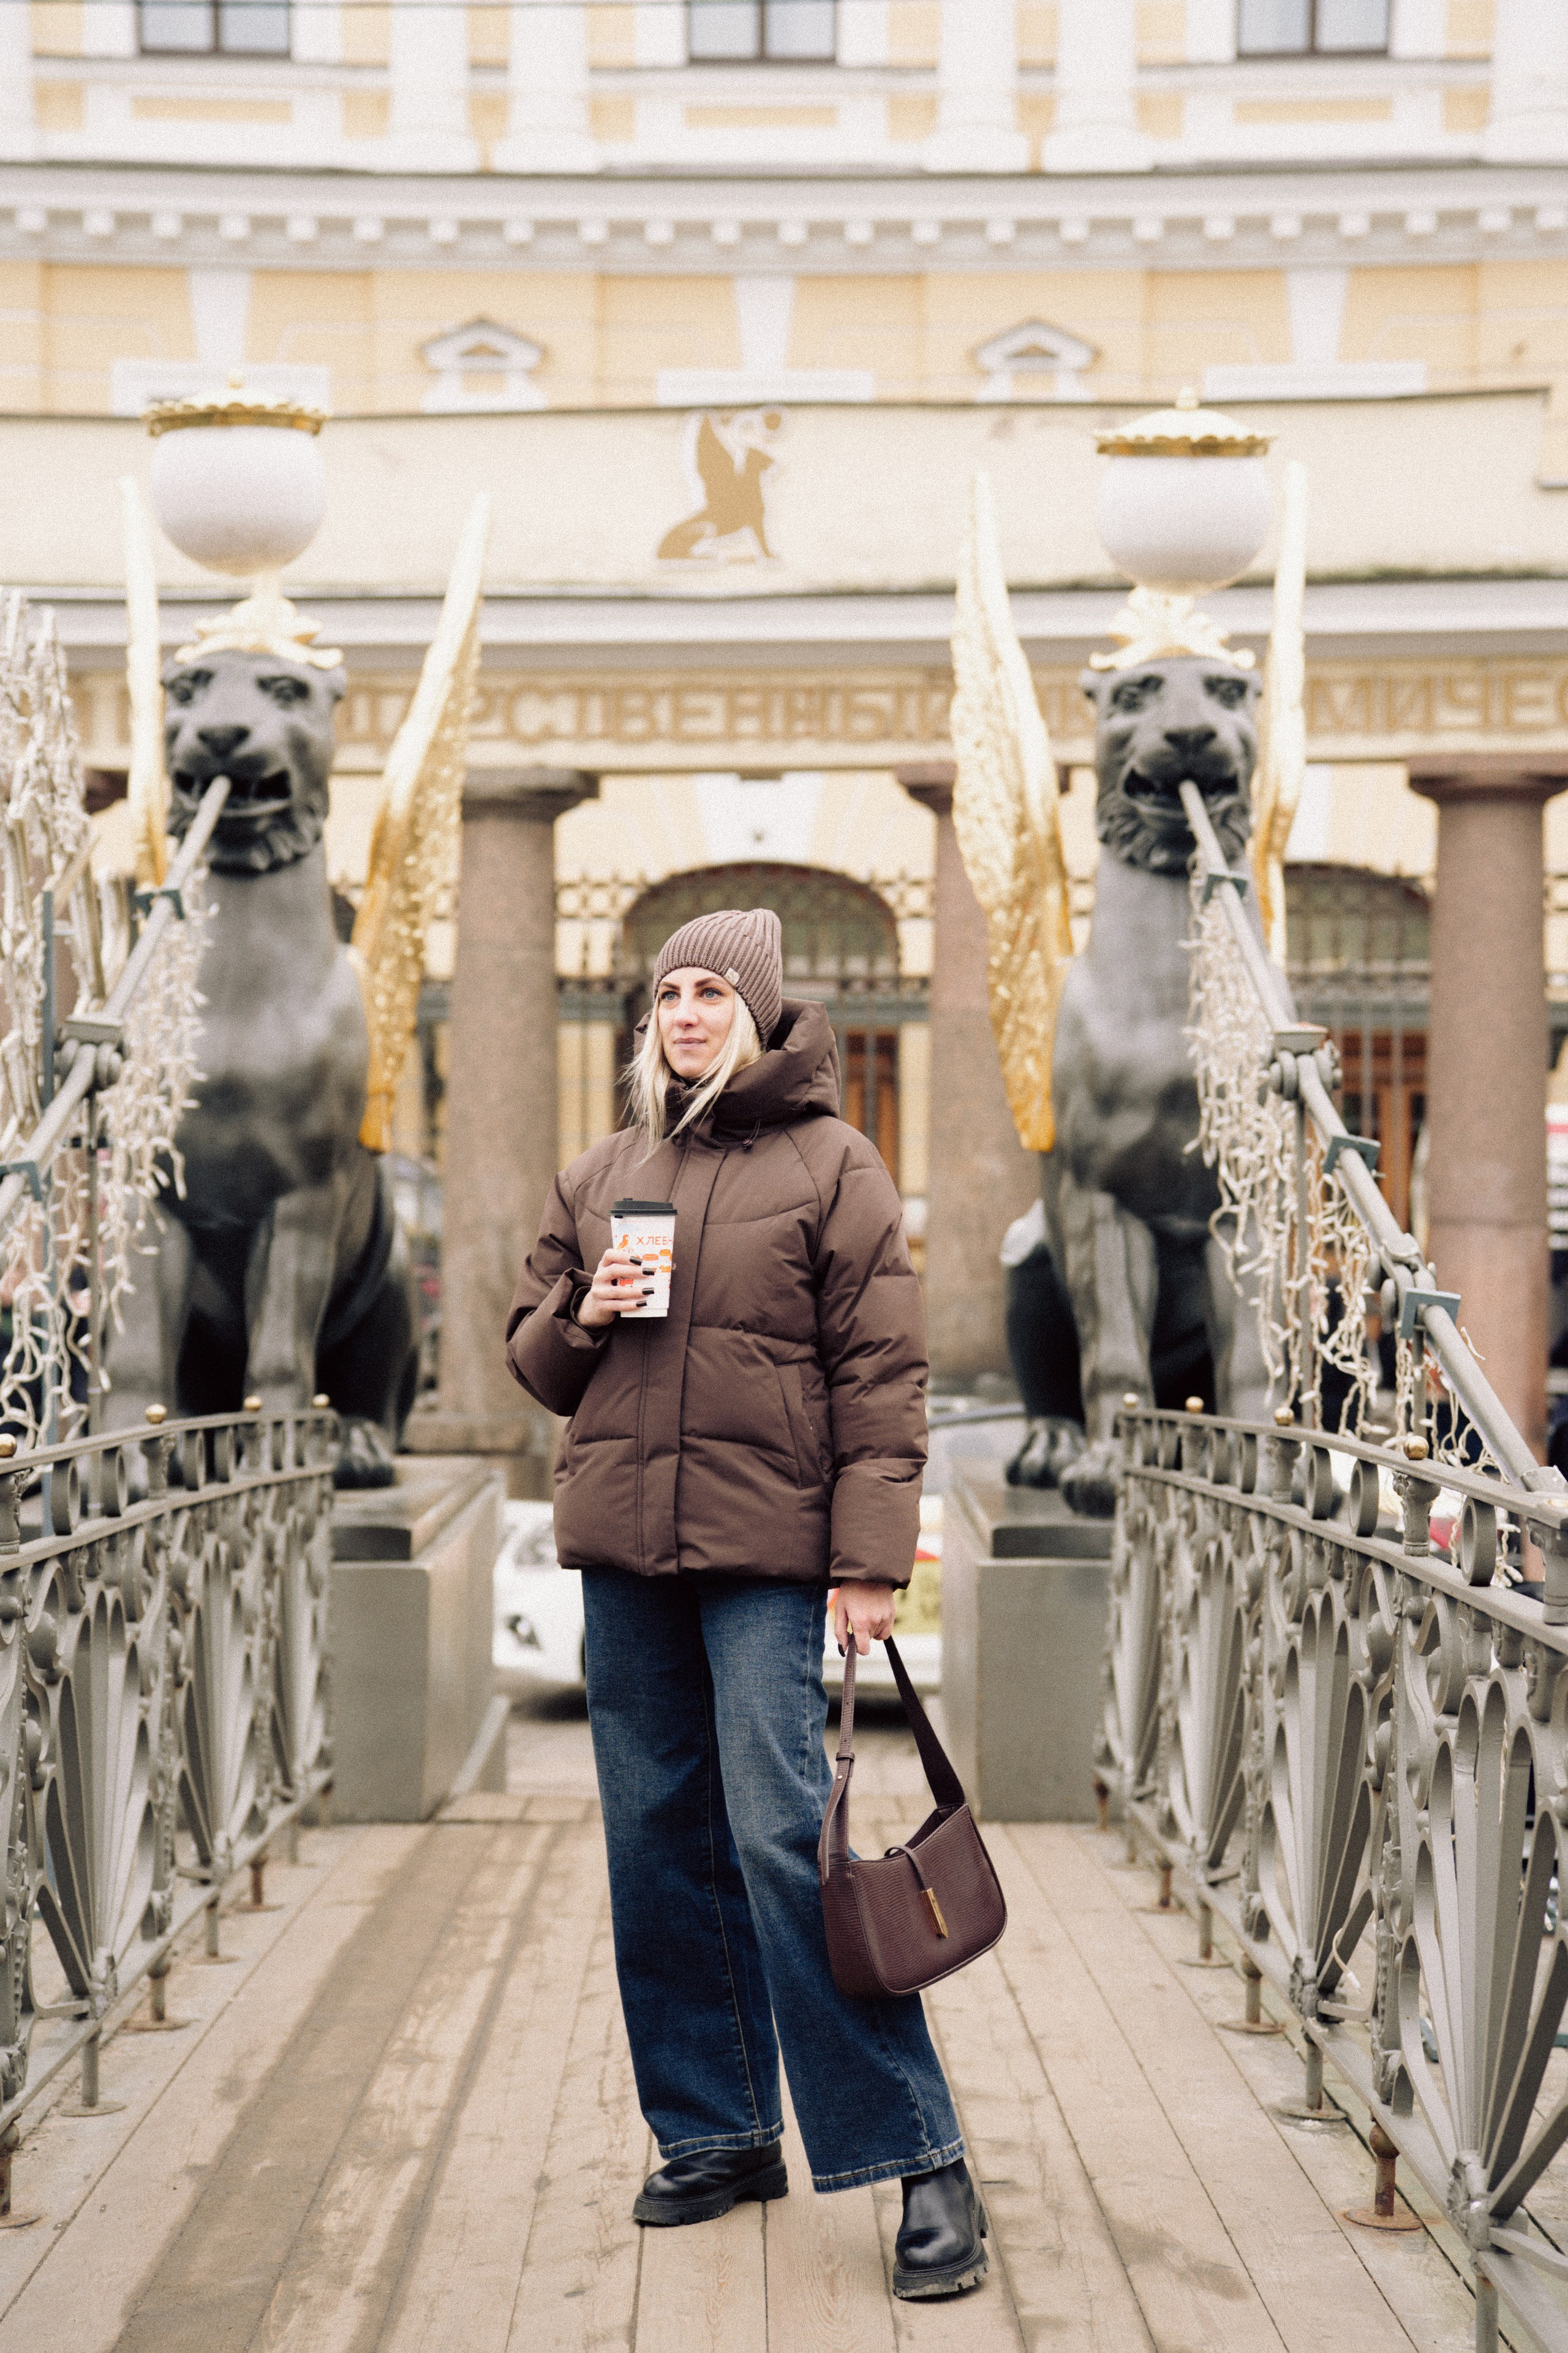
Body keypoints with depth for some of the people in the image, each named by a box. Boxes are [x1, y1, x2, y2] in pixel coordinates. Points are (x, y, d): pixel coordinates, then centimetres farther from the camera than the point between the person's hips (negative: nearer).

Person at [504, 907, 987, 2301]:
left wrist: (871, 1562, -12)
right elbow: (532, 1353, 21)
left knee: (786, 1841, -11)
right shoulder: (600, 1177, 15)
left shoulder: (831, 1166, 0)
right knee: (661, 1847, 9)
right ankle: (718, 2138, 23)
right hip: (623, 1554, 6)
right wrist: (582, 1316, -3)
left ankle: (920, 2158, -1)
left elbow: (881, 1375, -5)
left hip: (767, 1557, -6)